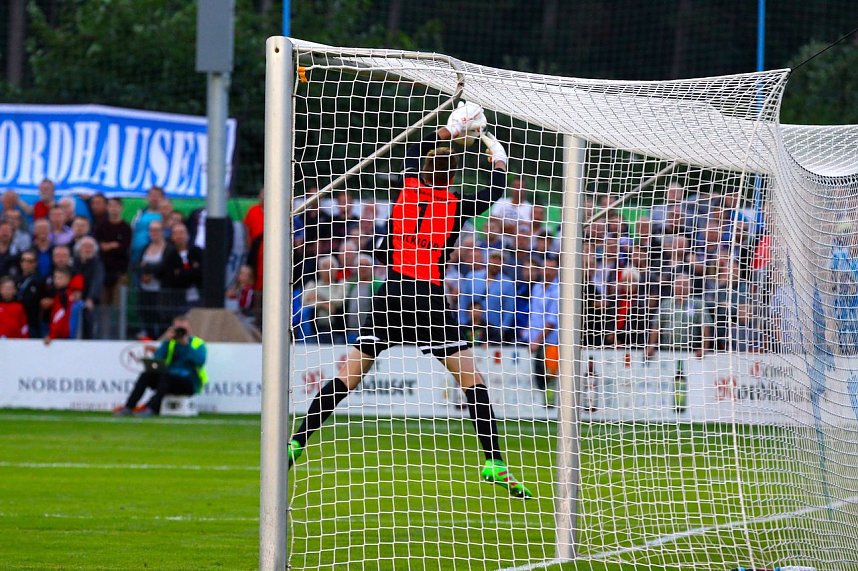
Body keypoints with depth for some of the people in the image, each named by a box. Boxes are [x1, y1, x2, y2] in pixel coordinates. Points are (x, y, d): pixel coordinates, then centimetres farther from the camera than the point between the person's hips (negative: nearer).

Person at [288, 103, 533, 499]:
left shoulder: (408, 187, 7)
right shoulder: (455, 205, -2)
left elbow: (413, 151, 28)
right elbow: (493, 194, 16)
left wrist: (449, 130, 36)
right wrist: (498, 159, 31)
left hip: (392, 293, 4)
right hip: (429, 299, -4)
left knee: (349, 374, 8)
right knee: (471, 379, 2)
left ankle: (297, 442, 4)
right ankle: (494, 462, -5)